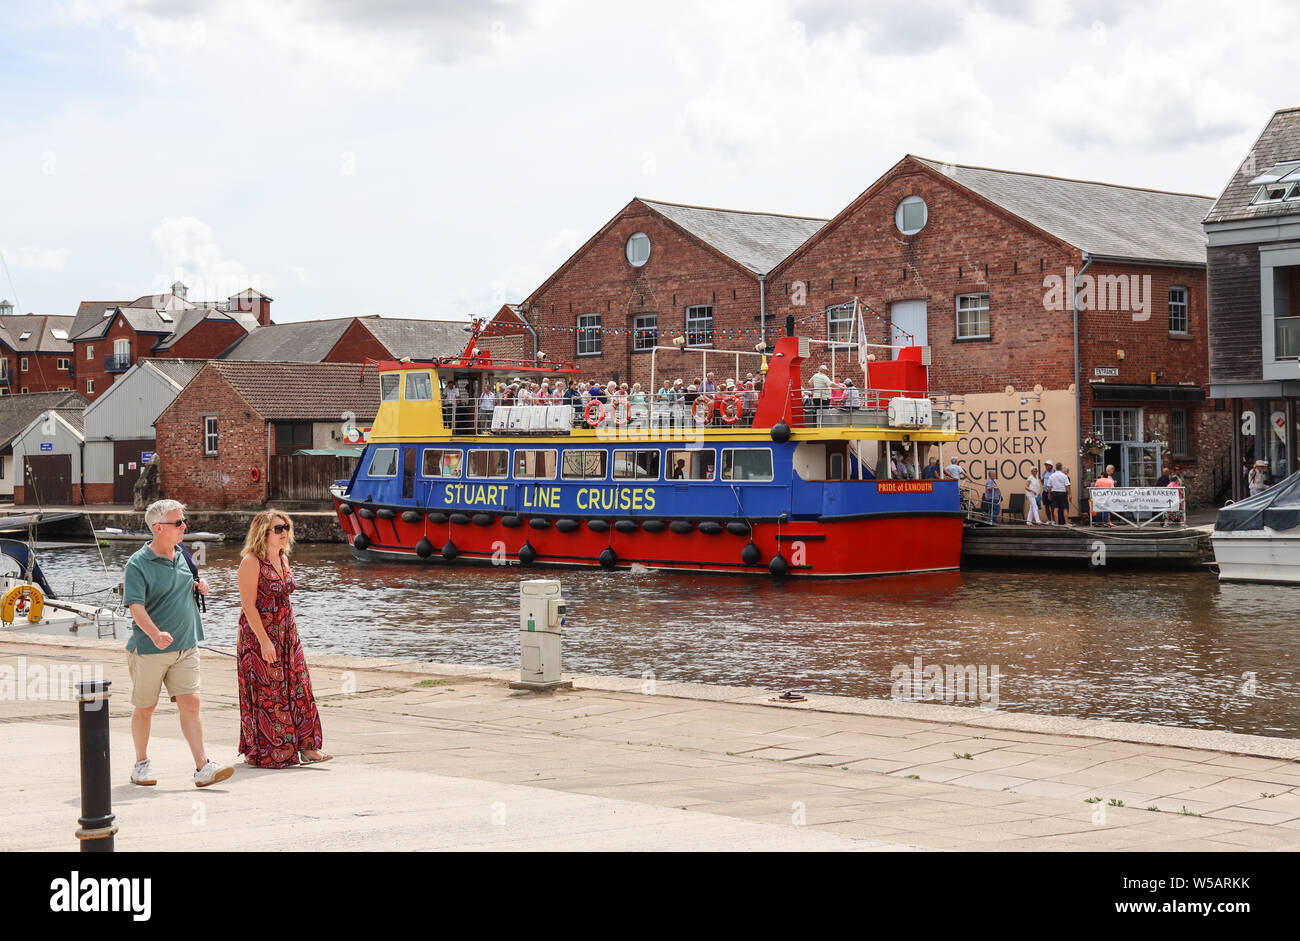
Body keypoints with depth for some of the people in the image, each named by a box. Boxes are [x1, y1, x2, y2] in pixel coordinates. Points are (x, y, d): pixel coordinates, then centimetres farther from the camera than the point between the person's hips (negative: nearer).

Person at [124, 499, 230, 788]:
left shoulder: (182, 554, 9)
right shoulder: (138, 564, -12)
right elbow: (136, 607, -21)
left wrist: (199, 585, 4)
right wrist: (155, 634, -37)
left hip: (186, 646, 5)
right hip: (149, 650, -5)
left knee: (190, 704, -4)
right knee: (144, 709, 8)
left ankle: (203, 768, -6)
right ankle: (141, 764, 25)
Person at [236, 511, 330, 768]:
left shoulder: (283, 559, 10)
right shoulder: (251, 562, -14)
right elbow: (248, 605, -18)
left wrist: (289, 632, 16)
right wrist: (264, 641, -22)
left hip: (287, 633, 8)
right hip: (259, 634, -8)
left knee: (297, 687, 4)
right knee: (264, 692, -2)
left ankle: (306, 747, 6)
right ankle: (260, 752, 8)